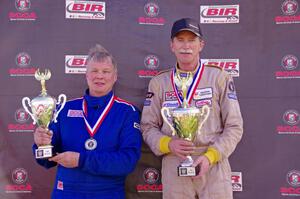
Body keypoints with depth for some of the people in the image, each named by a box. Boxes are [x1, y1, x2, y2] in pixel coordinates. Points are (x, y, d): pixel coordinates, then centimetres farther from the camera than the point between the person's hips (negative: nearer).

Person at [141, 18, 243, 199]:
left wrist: (210, 156, -12)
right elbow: (148, 127, 8)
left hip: (214, 165, -1)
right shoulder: (159, 82, 6)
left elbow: (234, 126, 0)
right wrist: (168, 144, -11)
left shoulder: (219, 77, 2)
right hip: (173, 165, 1)